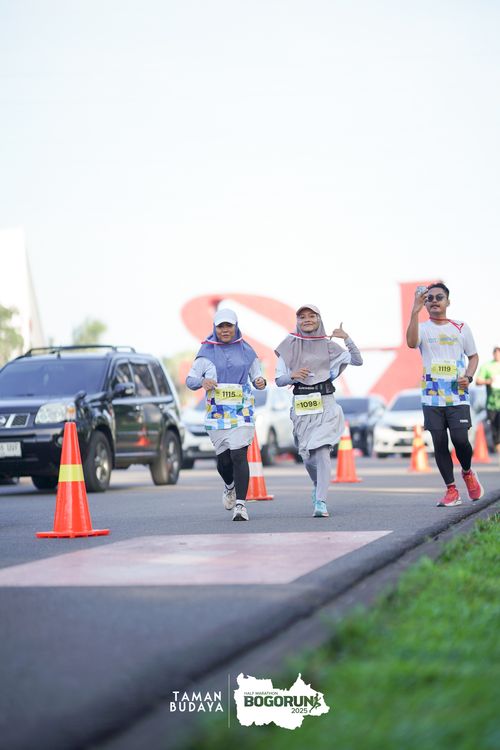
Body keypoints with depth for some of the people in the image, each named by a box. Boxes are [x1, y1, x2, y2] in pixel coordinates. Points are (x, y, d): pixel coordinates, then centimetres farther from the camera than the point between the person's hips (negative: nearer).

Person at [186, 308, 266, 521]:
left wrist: (260, 382, -12)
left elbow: (257, 376, 12)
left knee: (238, 455, -15)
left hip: (242, 411, -1)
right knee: (223, 459, 6)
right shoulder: (207, 352, 6)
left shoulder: (246, 351, 9)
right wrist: (202, 382, -18)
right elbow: (190, 380, 4)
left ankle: (241, 504, -17)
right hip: (216, 413, 1)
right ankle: (230, 486, 40)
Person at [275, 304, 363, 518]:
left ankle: (320, 502, -18)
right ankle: (317, 484, 41)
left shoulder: (328, 345, 5)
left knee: (322, 450, -16)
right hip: (301, 404, 2)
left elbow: (357, 361, -1)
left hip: (325, 403, -2)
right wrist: (292, 375, -14)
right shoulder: (289, 346, 6)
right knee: (306, 453, 9)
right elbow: (279, 380, 6)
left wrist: (346, 338, -12)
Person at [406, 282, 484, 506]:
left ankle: (467, 473, 20)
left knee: (460, 439, -11)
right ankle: (451, 490, 7)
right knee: (439, 443, -2)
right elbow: (411, 343, -20)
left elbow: (473, 355, 17)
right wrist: (415, 312, -29)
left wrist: (468, 376, -3)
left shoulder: (461, 328, 8)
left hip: (457, 395, 0)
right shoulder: (423, 328, 3)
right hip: (432, 397, 0)